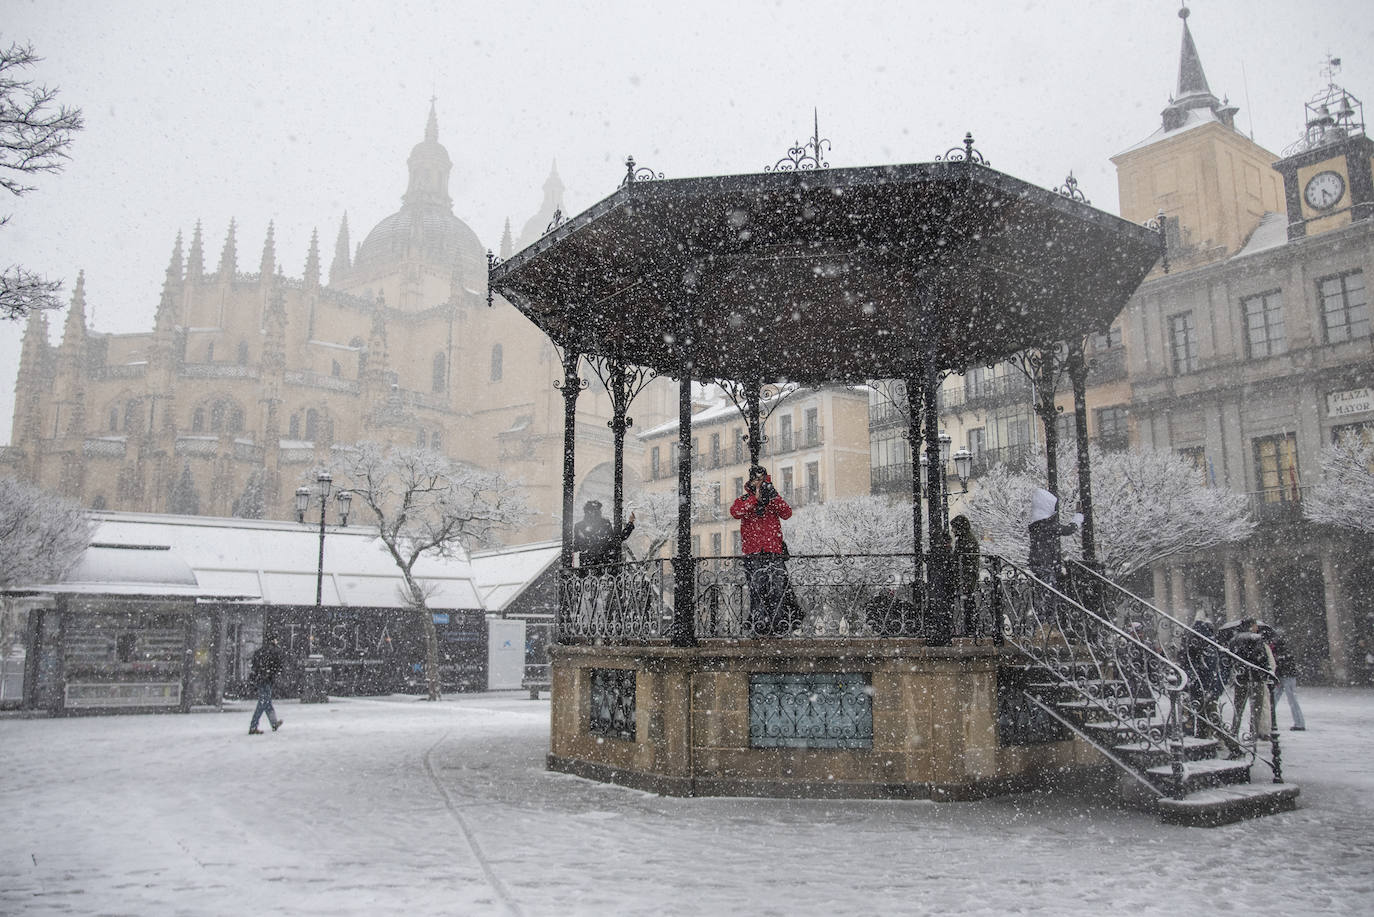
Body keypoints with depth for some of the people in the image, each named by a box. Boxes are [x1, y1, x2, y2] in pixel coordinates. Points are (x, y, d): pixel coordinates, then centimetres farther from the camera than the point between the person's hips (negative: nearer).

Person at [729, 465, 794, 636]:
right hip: (753, 553, -1)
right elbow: (735, 512, -10)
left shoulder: (775, 499, 18)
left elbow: (787, 514, 0)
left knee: (779, 588, -8)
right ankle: (759, 625, -4)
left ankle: (779, 623, -5)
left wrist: (774, 498, -14)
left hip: (774, 551, 1)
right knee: (757, 590, -7)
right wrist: (756, 498, -15)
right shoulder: (743, 500, 13)